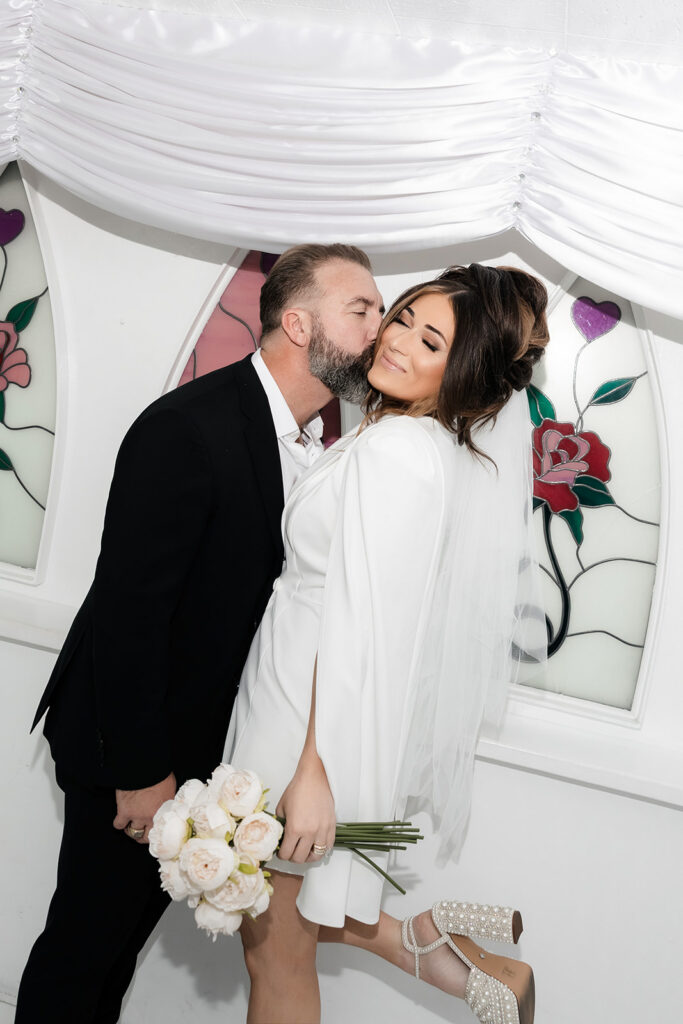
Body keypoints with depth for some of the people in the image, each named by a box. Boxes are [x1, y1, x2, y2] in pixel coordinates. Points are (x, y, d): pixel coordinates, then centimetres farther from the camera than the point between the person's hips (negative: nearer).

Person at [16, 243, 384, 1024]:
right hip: (129, 742, -7)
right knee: (88, 934, 8)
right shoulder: (188, 428, -25)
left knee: (137, 917, 21)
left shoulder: (314, 445, 2)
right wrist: (143, 770, -20)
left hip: (207, 737, 8)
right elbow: (126, 608, -25)